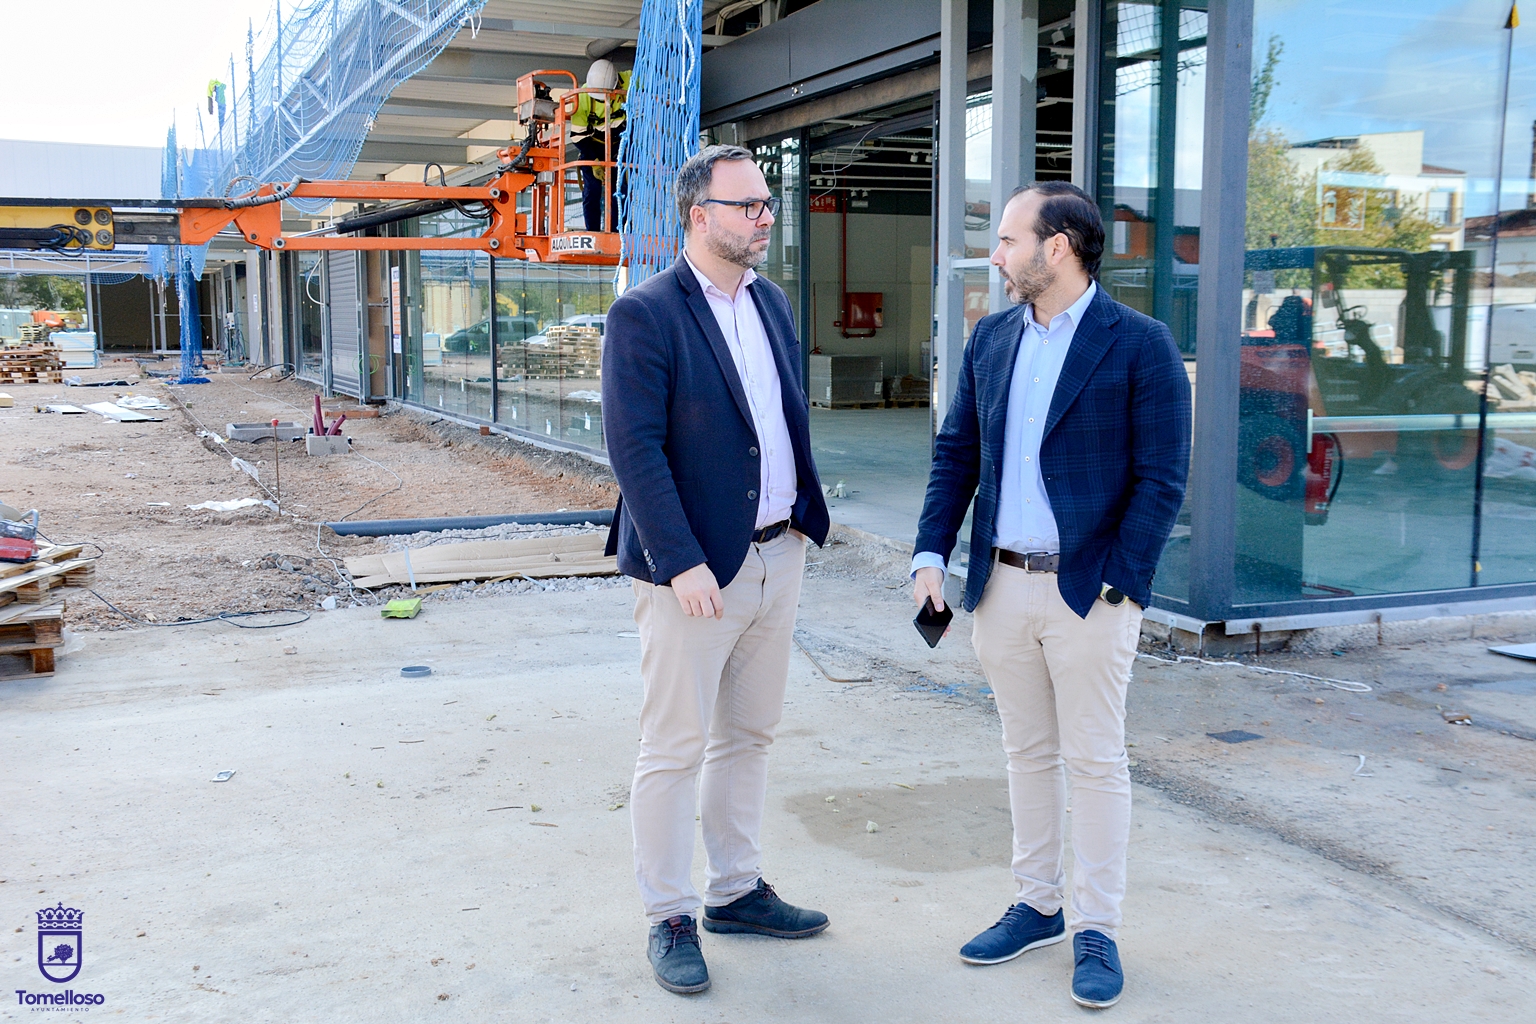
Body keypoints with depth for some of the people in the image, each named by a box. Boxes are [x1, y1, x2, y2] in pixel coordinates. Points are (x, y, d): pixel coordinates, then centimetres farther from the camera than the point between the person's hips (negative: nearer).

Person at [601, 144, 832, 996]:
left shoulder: (771, 302, 11)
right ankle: (670, 918, 18)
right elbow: (635, 449, -17)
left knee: (748, 735, 17)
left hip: (777, 554, 8)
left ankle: (736, 890, 32)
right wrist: (683, 564, -21)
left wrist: (804, 516, 11)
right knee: (674, 749, 4)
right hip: (696, 569, -7)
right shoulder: (645, 313, -12)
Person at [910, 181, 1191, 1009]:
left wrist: (1118, 587, -16)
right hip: (1001, 585, 5)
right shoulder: (990, 340, 9)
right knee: (1027, 753, 15)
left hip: (1088, 592, -5)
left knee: (1095, 762, 5)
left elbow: (1161, 478, -10)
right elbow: (955, 453, 12)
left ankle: (1097, 930, 18)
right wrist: (931, 554, 1)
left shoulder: (1140, 345, -8)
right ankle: (1038, 906, 29)